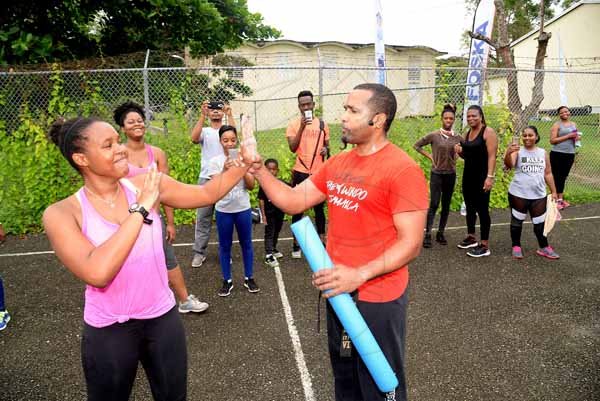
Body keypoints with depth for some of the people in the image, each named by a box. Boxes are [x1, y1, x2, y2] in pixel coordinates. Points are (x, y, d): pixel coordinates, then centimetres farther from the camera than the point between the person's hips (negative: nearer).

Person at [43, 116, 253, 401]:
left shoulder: (146, 184, -9)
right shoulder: (61, 213, -16)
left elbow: (207, 193, 1)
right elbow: (97, 273, -32)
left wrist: (244, 163, -12)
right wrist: (140, 209, -29)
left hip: (163, 318, 3)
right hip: (108, 331, -2)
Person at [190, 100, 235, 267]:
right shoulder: (205, 131, 8)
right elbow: (194, 138, -15)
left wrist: (230, 115, -22)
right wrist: (202, 115, -19)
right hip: (206, 178, 1)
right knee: (203, 217, 4)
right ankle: (199, 252, 12)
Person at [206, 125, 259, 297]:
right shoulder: (214, 161, -5)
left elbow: (251, 186, -5)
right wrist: (225, 170, -28)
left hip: (243, 208, 1)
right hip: (223, 210, -1)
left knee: (246, 244, 10)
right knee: (224, 246, 8)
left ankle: (249, 278, 25)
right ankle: (227, 281, 21)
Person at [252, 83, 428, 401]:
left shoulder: (402, 170, -18)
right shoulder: (337, 163, 5)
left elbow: (411, 243, -19)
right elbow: (293, 201, 5)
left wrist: (359, 275, -28)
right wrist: (258, 169, -7)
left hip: (377, 300, -7)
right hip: (338, 292, 7)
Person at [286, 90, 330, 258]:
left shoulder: (322, 124, 8)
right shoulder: (293, 124, -1)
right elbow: (292, 148, -11)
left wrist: (326, 149, -6)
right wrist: (302, 126, -17)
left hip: (318, 172, 2)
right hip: (300, 172, -2)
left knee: (319, 208, 10)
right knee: (297, 208, 5)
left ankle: (321, 242, 21)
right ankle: (296, 244, 16)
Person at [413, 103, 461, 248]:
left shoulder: (457, 138, 1)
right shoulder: (433, 135, -7)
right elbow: (417, 145, 2)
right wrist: (430, 156, -4)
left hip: (450, 174, 3)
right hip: (436, 174, -3)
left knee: (446, 205, 8)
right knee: (434, 204, -7)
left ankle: (440, 233, 19)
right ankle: (427, 234, -2)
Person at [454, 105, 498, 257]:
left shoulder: (488, 132, -10)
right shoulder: (467, 133, 12)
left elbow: (492, 156, -17)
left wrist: (490, 177, -25)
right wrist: (460, 151, -1)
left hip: (481, 177, -7)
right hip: (468, 175, 8)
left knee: (482, 210, -3)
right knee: (470, 207, 14)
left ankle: (485, 246, 3)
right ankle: (471, 237, 29)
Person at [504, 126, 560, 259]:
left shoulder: (543, 153, 6)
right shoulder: (518, 151, -6)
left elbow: (548, 174, 13)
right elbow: (509, 165, -25)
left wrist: (553, 191, 13)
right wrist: (508, 153, -45)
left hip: (538, 195, 3)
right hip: (518, 194, -3)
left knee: (540, 223, 11)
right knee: (517, 221, 9)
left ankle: (544, 248, 26)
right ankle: (516, 246, 23)